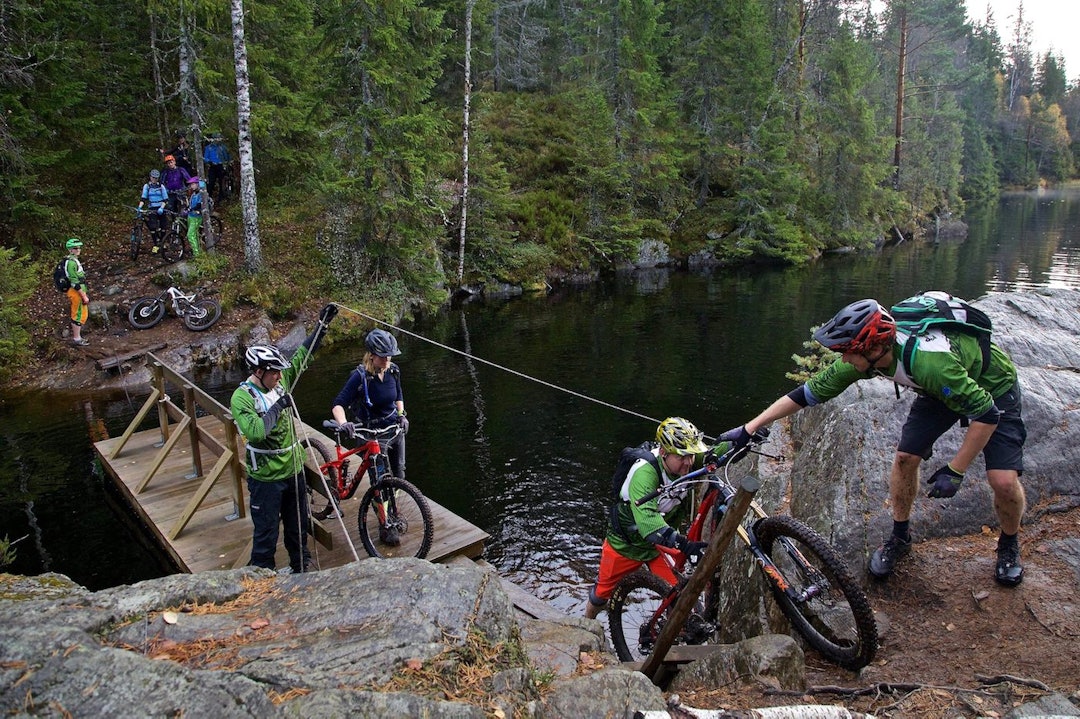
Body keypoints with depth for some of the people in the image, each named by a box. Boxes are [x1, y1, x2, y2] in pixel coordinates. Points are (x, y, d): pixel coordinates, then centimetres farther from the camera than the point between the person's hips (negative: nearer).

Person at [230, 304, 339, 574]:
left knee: (299, 526, 21)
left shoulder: (280, 382, -1)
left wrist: (322, 324, 3)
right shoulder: (242, 397, -19)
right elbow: (254, 432, -33)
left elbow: (302, 356, 7)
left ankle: (302, 567, 40)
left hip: (294, 470, 7)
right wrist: (278, 407, -26)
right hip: (266, 478, -6)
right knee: (266, 534, 6)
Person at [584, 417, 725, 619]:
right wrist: (682, 544, -61)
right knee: (603, 591, 17)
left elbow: (720, 451, -17)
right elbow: (646, 517, -51)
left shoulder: (687, 464, -21)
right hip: (625, 545, -4)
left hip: (658, 544, 4)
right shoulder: (645, 473, -39)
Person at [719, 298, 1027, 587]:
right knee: (904, 458, -6)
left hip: (992, 391, -5)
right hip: (944, 388, 5)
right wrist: (749, 428, -17)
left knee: (1004, 481, -13)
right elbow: (809, 392, -16)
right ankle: (900, 537, 17)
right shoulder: (865, 359, -24)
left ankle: (1009, 545, 18)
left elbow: (987, 415, -34)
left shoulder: (931, 361, -44)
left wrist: (955, 470, -27)